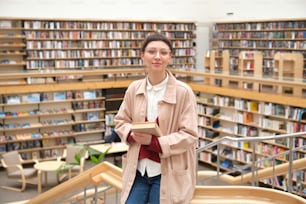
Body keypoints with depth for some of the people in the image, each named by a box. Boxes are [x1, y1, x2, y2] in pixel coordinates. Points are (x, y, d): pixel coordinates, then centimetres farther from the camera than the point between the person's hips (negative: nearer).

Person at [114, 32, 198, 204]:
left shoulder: (183, 92, -13)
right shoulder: (134, 89, 0)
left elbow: (189, 135, -13)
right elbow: (120, 121, 11)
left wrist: (154, 142, -22)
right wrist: (132, 134, -11)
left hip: (168, 174, -4)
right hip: (138, 171, 4)